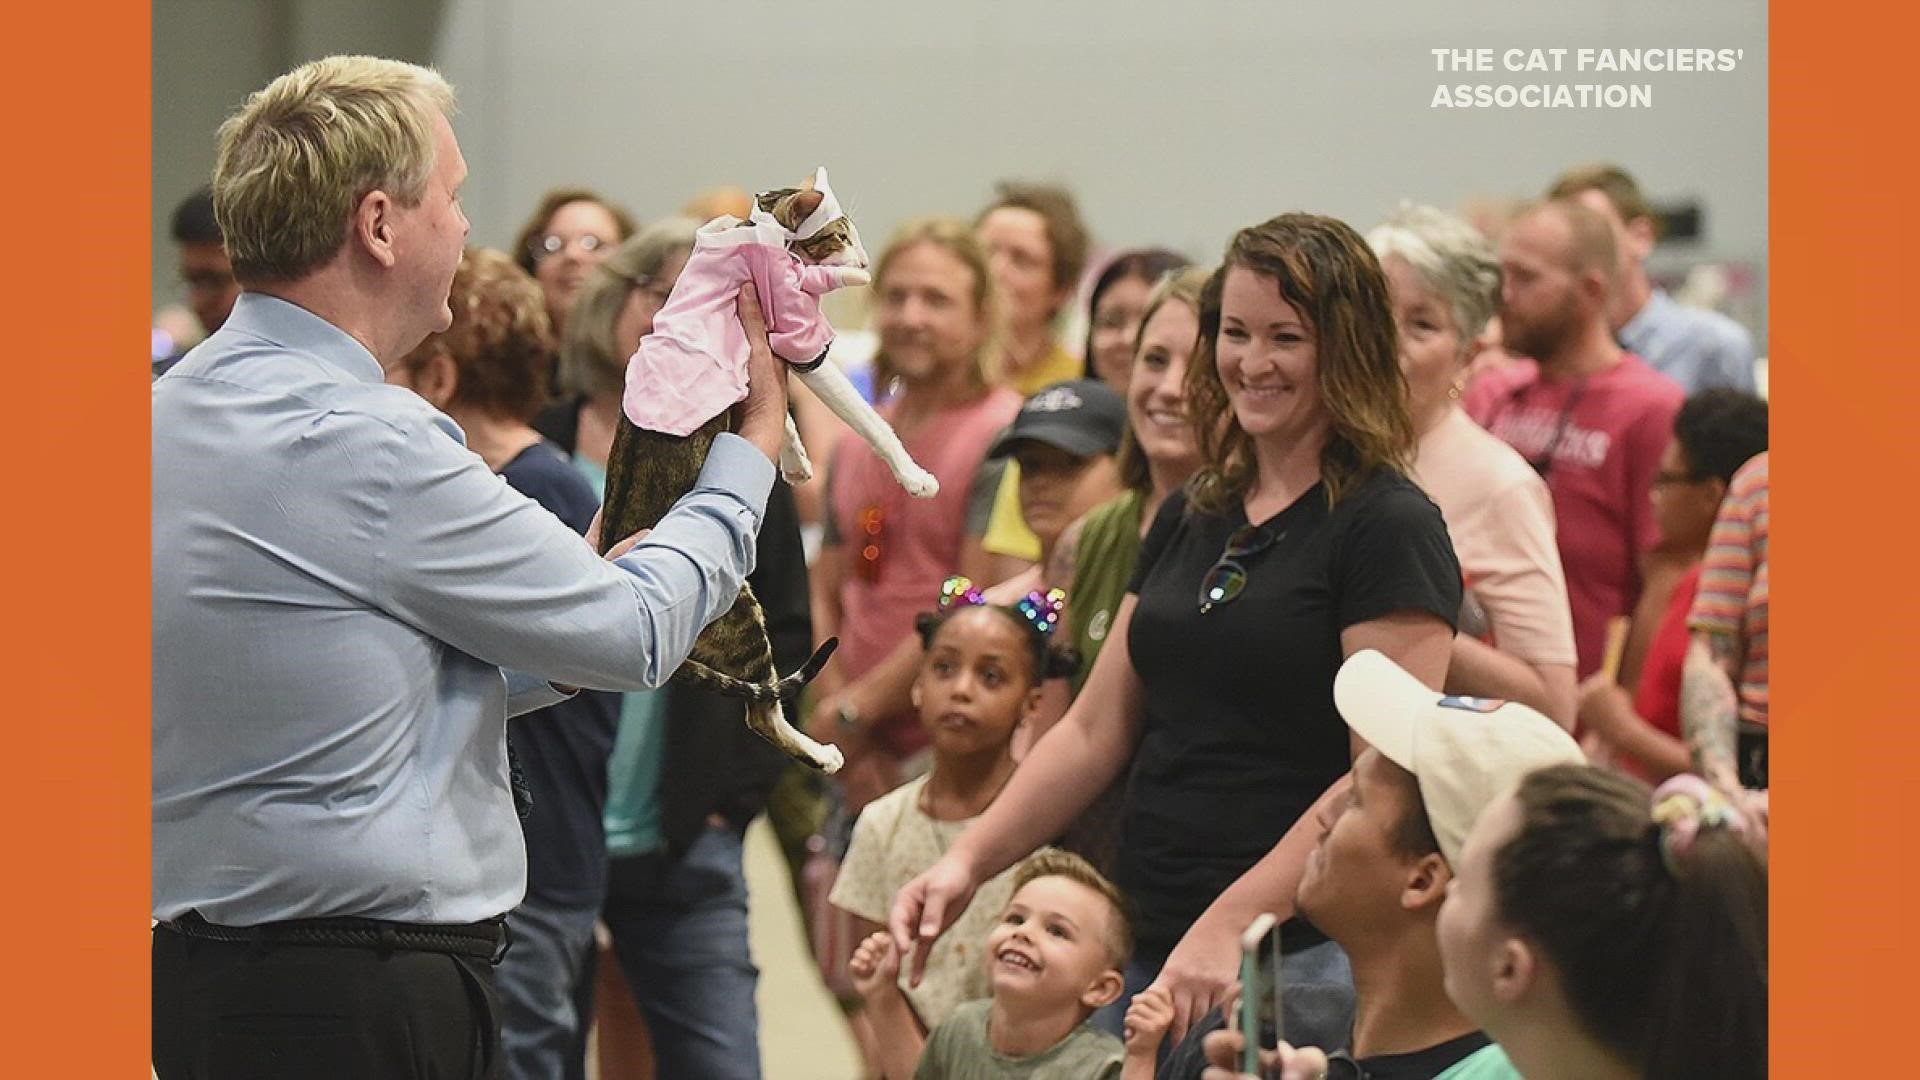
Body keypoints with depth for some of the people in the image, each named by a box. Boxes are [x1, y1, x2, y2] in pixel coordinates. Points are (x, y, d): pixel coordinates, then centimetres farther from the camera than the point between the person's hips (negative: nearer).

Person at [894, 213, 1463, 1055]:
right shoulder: (1188, 520, 15)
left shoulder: (1388, 529, -7)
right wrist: (969, 860, 5)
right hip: (1142, 950, 7)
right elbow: (1095, 730, 17)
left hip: (1297, 958, -7)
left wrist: (1230, 925, -21)